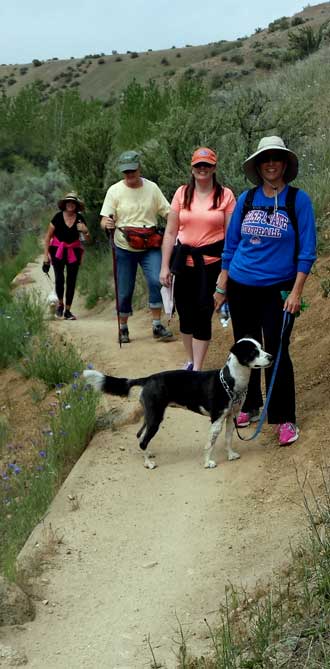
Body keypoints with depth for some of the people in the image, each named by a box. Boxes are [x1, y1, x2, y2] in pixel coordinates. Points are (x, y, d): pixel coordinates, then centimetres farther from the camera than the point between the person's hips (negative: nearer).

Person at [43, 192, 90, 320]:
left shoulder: (80, 219, -4)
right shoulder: (58, 217, -9)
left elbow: (88, 239, 0)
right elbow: (48, 236, -3)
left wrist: (85, 231, -22)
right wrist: (46, 254, -6)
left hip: (74, 251, 2)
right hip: (58, 250, -2)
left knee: (71, 281, 1)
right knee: (59, 279, -14)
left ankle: (67, 310, 10)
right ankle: (60, 304, 11)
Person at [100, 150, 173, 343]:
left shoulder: (152, 188, 2)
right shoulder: (115, 190, -3)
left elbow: (168, 212, 4)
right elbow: (105, 220, -6)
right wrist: (107, 224, -30)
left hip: (150, 247, 0)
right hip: (124, 248, 0)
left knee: (156, 280, -20)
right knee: (124, 291, 5)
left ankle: (157, 325, -9)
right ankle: (123, 328, 24)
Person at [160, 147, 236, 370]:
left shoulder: (225, 195, -1)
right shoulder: (182, 193, 5)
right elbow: (170, 232, 5)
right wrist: (165, 266, 1)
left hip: (212, 262, -3)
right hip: (185, 261, 3)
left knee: (203, 314, -3)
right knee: (185, 313, 9)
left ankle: (197, 369, 4)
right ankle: (190, 361, 28)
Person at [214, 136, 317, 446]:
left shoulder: (298, 200, -6)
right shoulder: (246, 199, 2)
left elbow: (307, 250, -7)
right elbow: (231, 244, 9)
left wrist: (296, 292, -13)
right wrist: (221, 286, 7)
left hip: (278, 289, -3)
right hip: (241, 286, 4)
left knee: (276, 352, -2)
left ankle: (285, 419, 8)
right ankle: (249, 406, 29)